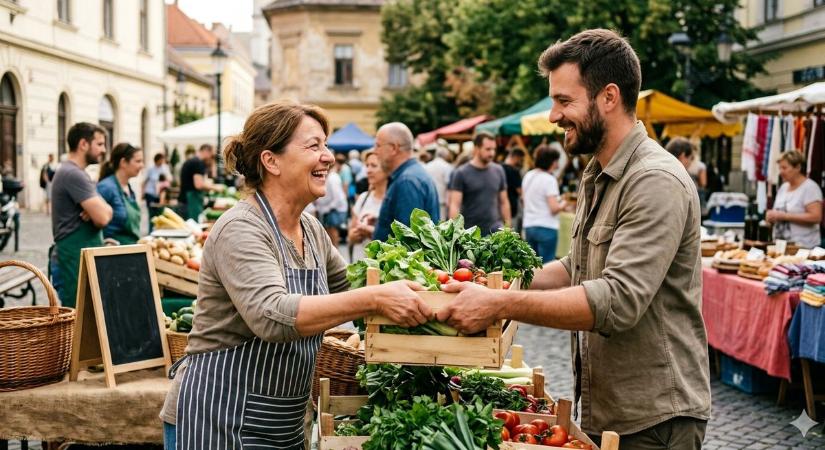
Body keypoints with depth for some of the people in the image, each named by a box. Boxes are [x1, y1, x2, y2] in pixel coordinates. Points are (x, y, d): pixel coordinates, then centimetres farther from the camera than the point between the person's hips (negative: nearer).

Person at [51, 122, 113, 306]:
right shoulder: (74, 174, -15)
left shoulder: (73, 172, 18)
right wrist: (99, 210, 1)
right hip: (77, 258, -10)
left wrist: (96, 210, -10)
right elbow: (103, 217, -21)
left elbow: (107, 211, 13)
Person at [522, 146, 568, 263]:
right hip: (546, 227, -7)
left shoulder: (528, 176, 9)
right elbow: (554, 208, -19)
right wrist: (563, 205, 3)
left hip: (529, 226, 7)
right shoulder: (549, 180, -14)